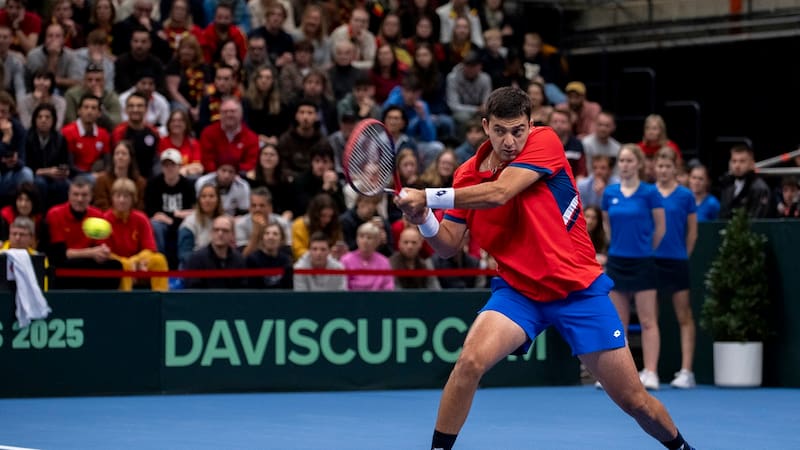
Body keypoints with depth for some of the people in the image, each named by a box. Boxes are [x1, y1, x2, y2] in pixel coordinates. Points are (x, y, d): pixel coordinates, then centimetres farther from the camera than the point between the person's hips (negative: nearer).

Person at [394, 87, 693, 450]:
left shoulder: (545, 142, -14)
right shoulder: (468, 175, -2)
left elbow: (498, 193, -26)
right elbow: (449, 245, 0)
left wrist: (428, 197, -26)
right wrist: (424, 220, -22)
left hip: (579, 288, -2)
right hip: (518, 291, 2)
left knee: (633, 400, 0)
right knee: (470, 361, -26)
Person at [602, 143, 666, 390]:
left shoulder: (649, 192, -7)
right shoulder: (610, 193, 5)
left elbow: (660, 227, -1)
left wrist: (644, 248, 8)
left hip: (642, 263, -4)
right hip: (616, 261, 4)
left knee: (648, 321, -3)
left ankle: (650, 373, -3)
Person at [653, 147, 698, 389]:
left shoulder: (685, 196, 0)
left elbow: (692, 233, 5)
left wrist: (681, 255, 6)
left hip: (677, 262, -2)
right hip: (650, 260, 2)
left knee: (684, 317, -1)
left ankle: (686, 371, -2)